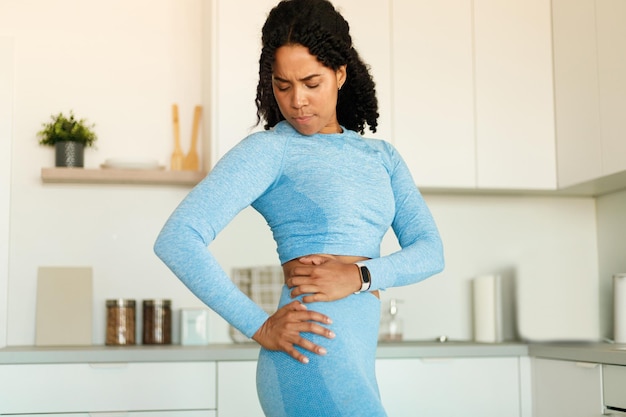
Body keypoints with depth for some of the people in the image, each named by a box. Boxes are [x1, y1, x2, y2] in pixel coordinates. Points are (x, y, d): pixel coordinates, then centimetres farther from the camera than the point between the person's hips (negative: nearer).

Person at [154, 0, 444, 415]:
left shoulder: (381, 157, 16)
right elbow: (176, 239, -11)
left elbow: (430, 251, 6)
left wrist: (359, 275, -13)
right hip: (313, 360, -7)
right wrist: (259, 326, -12)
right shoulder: (269, 149, -2)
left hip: (355, 364, 7)